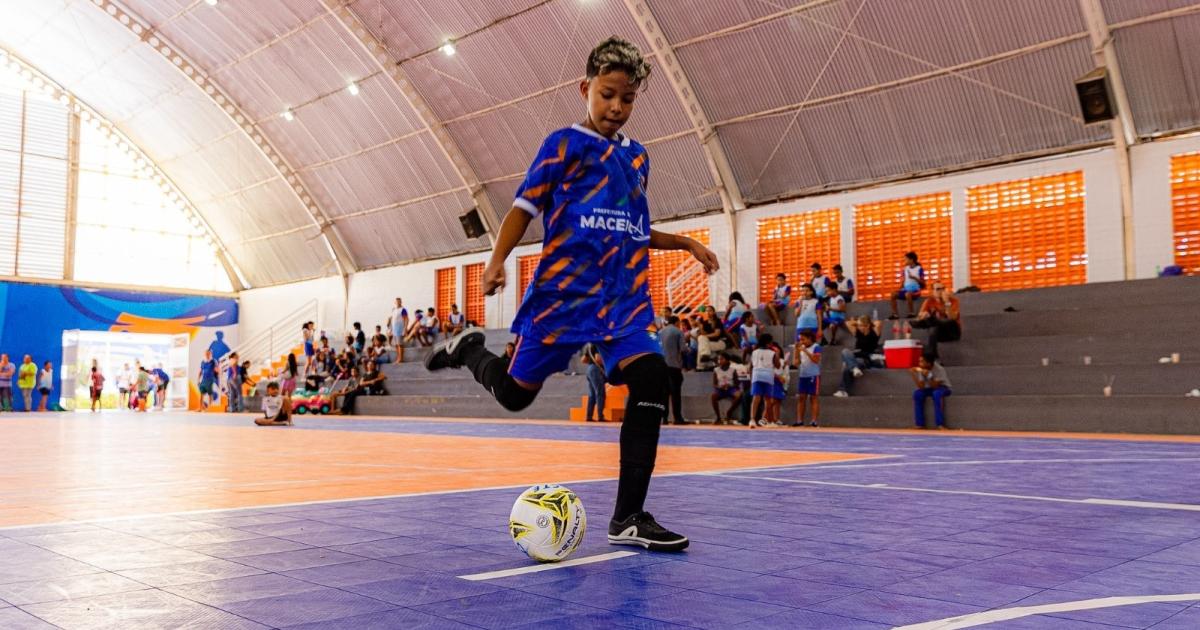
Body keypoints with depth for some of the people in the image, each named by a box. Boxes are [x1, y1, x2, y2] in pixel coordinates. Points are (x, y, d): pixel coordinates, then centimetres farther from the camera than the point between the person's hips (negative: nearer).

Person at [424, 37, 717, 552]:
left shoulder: (637, 157, 18)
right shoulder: (565, 144, 1)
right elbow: (524, 207, -4)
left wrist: (687, 243, 19)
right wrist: (497, 260, -19)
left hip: (625, 292, 5)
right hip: (565, 287, -4)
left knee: (651, 378, -17)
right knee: (515, 393, 0)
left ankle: (628, 518, -12)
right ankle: (470, 349, 35)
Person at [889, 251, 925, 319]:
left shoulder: (919, 269, -4)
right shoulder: (905, 269, 11)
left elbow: (923, 282, -5)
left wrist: (914, 278, -18)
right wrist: (900, 289, -1)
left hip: (916, 290, -6)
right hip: (906, 289, 6)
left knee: (908, 294, -39)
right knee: (893, 295, -16)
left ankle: (911, 313, -27)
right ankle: (895, 314, -17)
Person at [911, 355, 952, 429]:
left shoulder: (939, 369, -24)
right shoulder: (921, 370, -10)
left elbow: (935, 386, -26)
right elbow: (921, 387, -16)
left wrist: (928, 375, -39)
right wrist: (913, 374, -26)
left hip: (943, 388, -4)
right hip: (930, 389, 5)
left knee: (937, 393, -38)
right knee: (917, 393, -24)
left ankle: (940, 424, -35)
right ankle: (920, 424, -21)